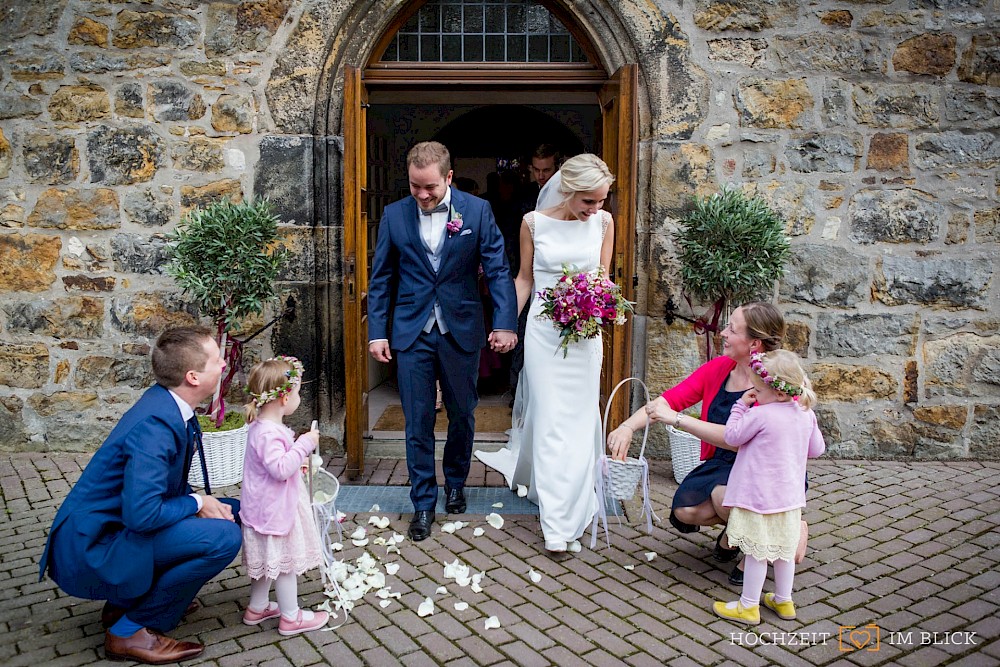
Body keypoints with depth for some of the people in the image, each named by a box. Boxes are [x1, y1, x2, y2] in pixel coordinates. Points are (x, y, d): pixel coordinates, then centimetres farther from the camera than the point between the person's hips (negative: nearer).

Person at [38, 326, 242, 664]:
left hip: (111, 529, 9)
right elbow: (142, 514, -33)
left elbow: (170, 488, 13)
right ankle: (132, 630, -5)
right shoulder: (155, 424, -26)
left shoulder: (168, 403, 2)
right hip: (90, 550, -9)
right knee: (223, 537, -22)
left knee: (228, 511, 12)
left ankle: (125, 602, 16)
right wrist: (196, 504, -16)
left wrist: (208, 504, -1)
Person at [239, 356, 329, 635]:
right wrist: (304, 445, -29)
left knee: (270, 560, 23)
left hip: (268, 507, 10)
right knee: (285, 562, 4)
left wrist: (298, 459, 20)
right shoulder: (269, 433, -28)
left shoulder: (263, 427, 6)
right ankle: (291, 617, 18)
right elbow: (280, 468, -34)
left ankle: (257, 608, 38)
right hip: (275, 510, -10)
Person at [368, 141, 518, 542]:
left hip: (461, 331, 0)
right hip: (412, 333, 1)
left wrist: (505, 323, -15)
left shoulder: (477, 211, -4)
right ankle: (423, 503, 17)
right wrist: (377, 332, 1)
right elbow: (381, 279, 6)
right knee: (418, 422, 3)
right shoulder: (394, 215, 1)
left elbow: (498, 269, -5)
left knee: (462, 415, 14)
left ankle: (455, 483, 37)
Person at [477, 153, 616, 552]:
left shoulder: (603, 222, 1)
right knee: (550, 419, -3)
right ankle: (556, 521, 5)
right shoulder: (534, 223, -4)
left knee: (580, 418, 8)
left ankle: (576, 500, 27)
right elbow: (524, 279, 5)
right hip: (544, 328, -2)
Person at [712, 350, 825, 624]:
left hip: (760, 496, -7)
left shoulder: (760, 415, -21)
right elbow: (817, 449, 12)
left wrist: (741, 405, -3)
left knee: (757, 552, 3)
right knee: (785, 550, 18)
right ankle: (783, 601, 32)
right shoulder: (806, 414, 0)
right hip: (790, 495, 7)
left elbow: (732, 436, -9)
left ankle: (748, 606, 14)